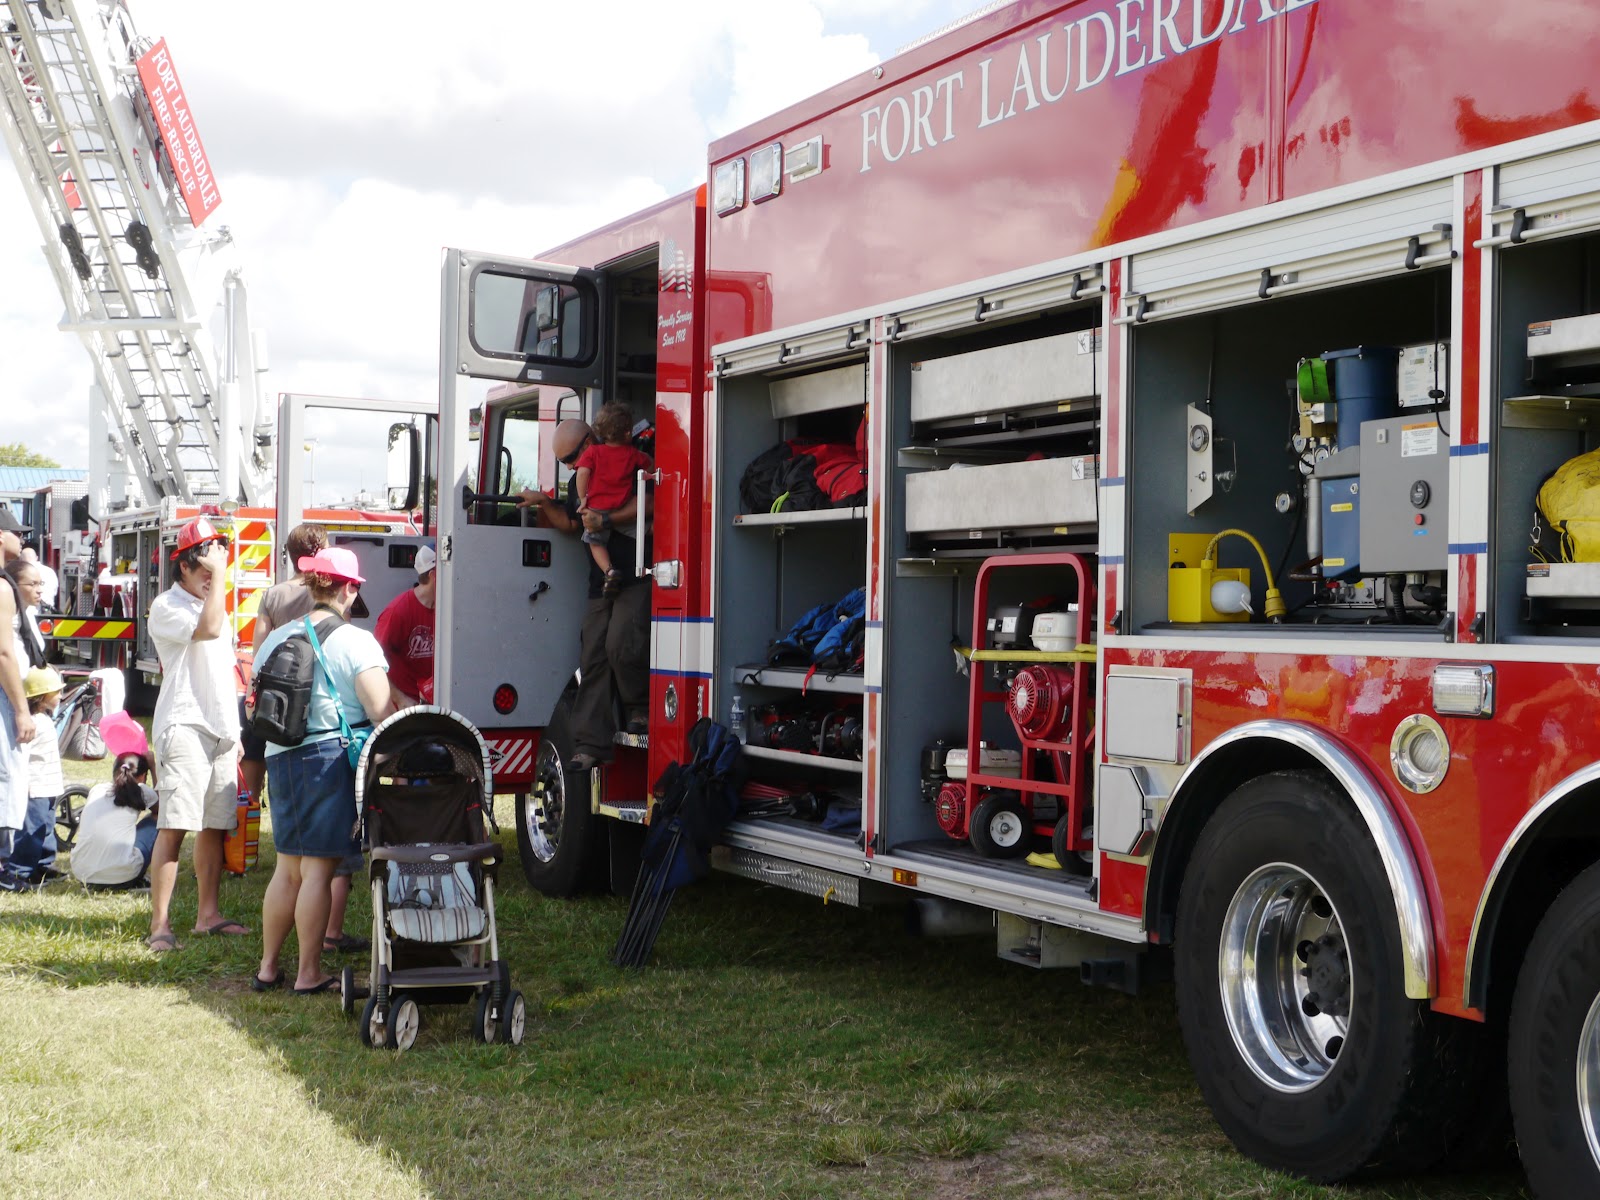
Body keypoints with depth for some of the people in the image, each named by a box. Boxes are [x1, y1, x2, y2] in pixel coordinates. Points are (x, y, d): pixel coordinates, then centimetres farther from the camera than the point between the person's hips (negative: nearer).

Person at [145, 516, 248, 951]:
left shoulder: (213, 604, 22)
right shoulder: (167, 607, -4)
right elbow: (209, 628, -25)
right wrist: (218, 574, -16)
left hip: (220, 730, 8)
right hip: (184, 727, -8)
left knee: (215, 826, 9)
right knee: (174, 827, -13)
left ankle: (208, 914, 17)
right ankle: (160, 924, -12)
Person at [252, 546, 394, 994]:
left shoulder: (276, 638, 12)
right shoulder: (354, 641, -8)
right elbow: (381, 712, -15)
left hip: (280, 757, 6)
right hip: (332, 758, -6)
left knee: (287, 867, 15)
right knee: (318, 869, -1)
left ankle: (268, 967, 21)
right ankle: (309, 974, 4)